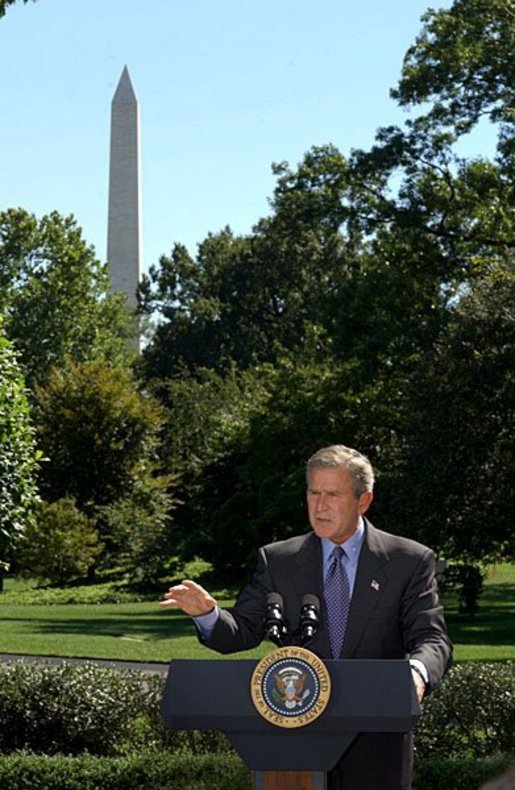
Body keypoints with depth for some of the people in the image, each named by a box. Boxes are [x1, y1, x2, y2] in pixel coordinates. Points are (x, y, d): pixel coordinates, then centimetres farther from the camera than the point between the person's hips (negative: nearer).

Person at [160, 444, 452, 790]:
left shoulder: (410, 561, -1)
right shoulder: (278, 560, 4)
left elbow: (431, 639, -7)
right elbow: (243, 631, 2)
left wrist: (417, 671, -30)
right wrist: (207, 613, -21)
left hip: (377, 744, -1)